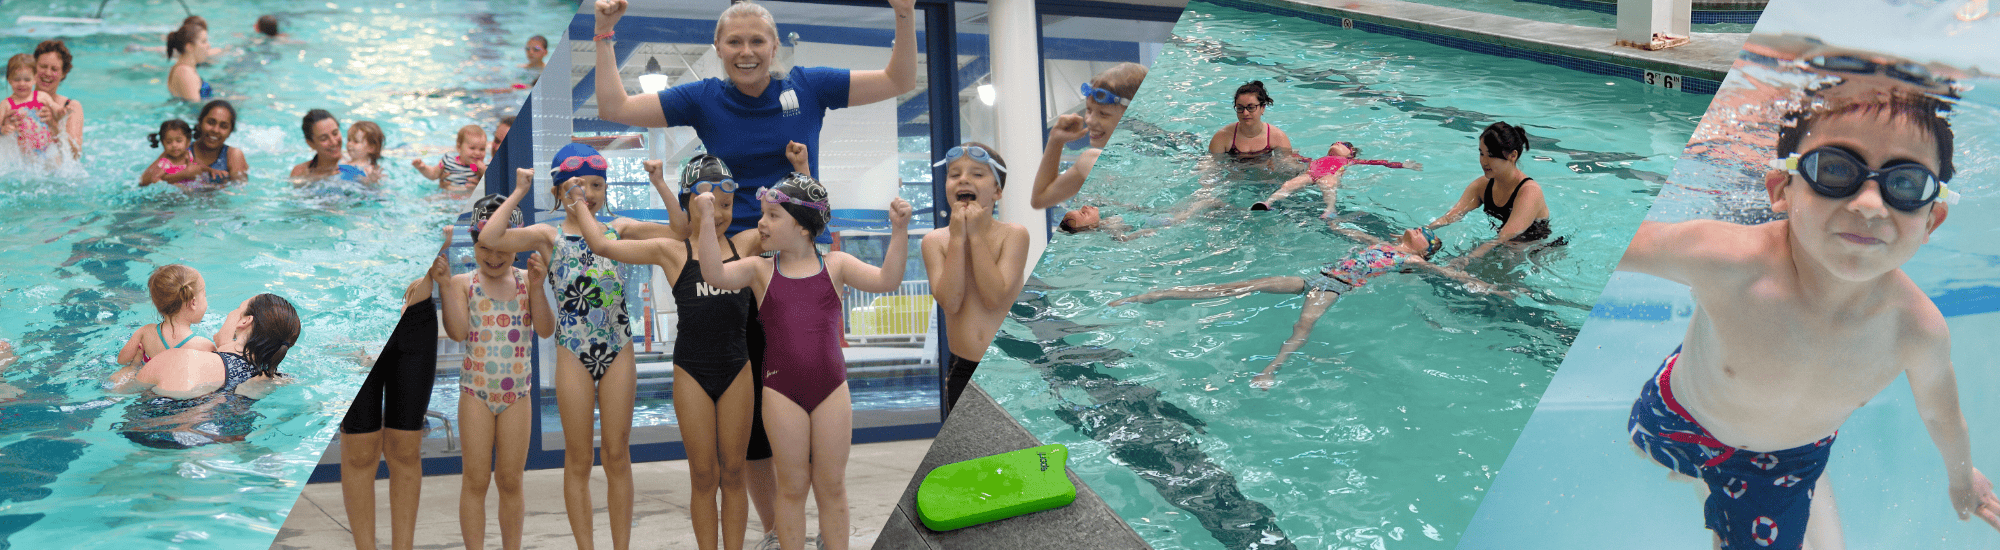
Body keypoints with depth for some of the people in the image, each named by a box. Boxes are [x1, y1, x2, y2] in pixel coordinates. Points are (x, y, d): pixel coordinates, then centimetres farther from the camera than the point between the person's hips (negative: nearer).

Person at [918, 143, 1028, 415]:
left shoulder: (1013, 234, -7)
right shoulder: (935, 241, 0)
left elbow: (995, 298, -18)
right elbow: (950, 301, -14)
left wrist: (976, 235, -15)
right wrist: (957, 237, -14)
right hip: (963, 372, 3)